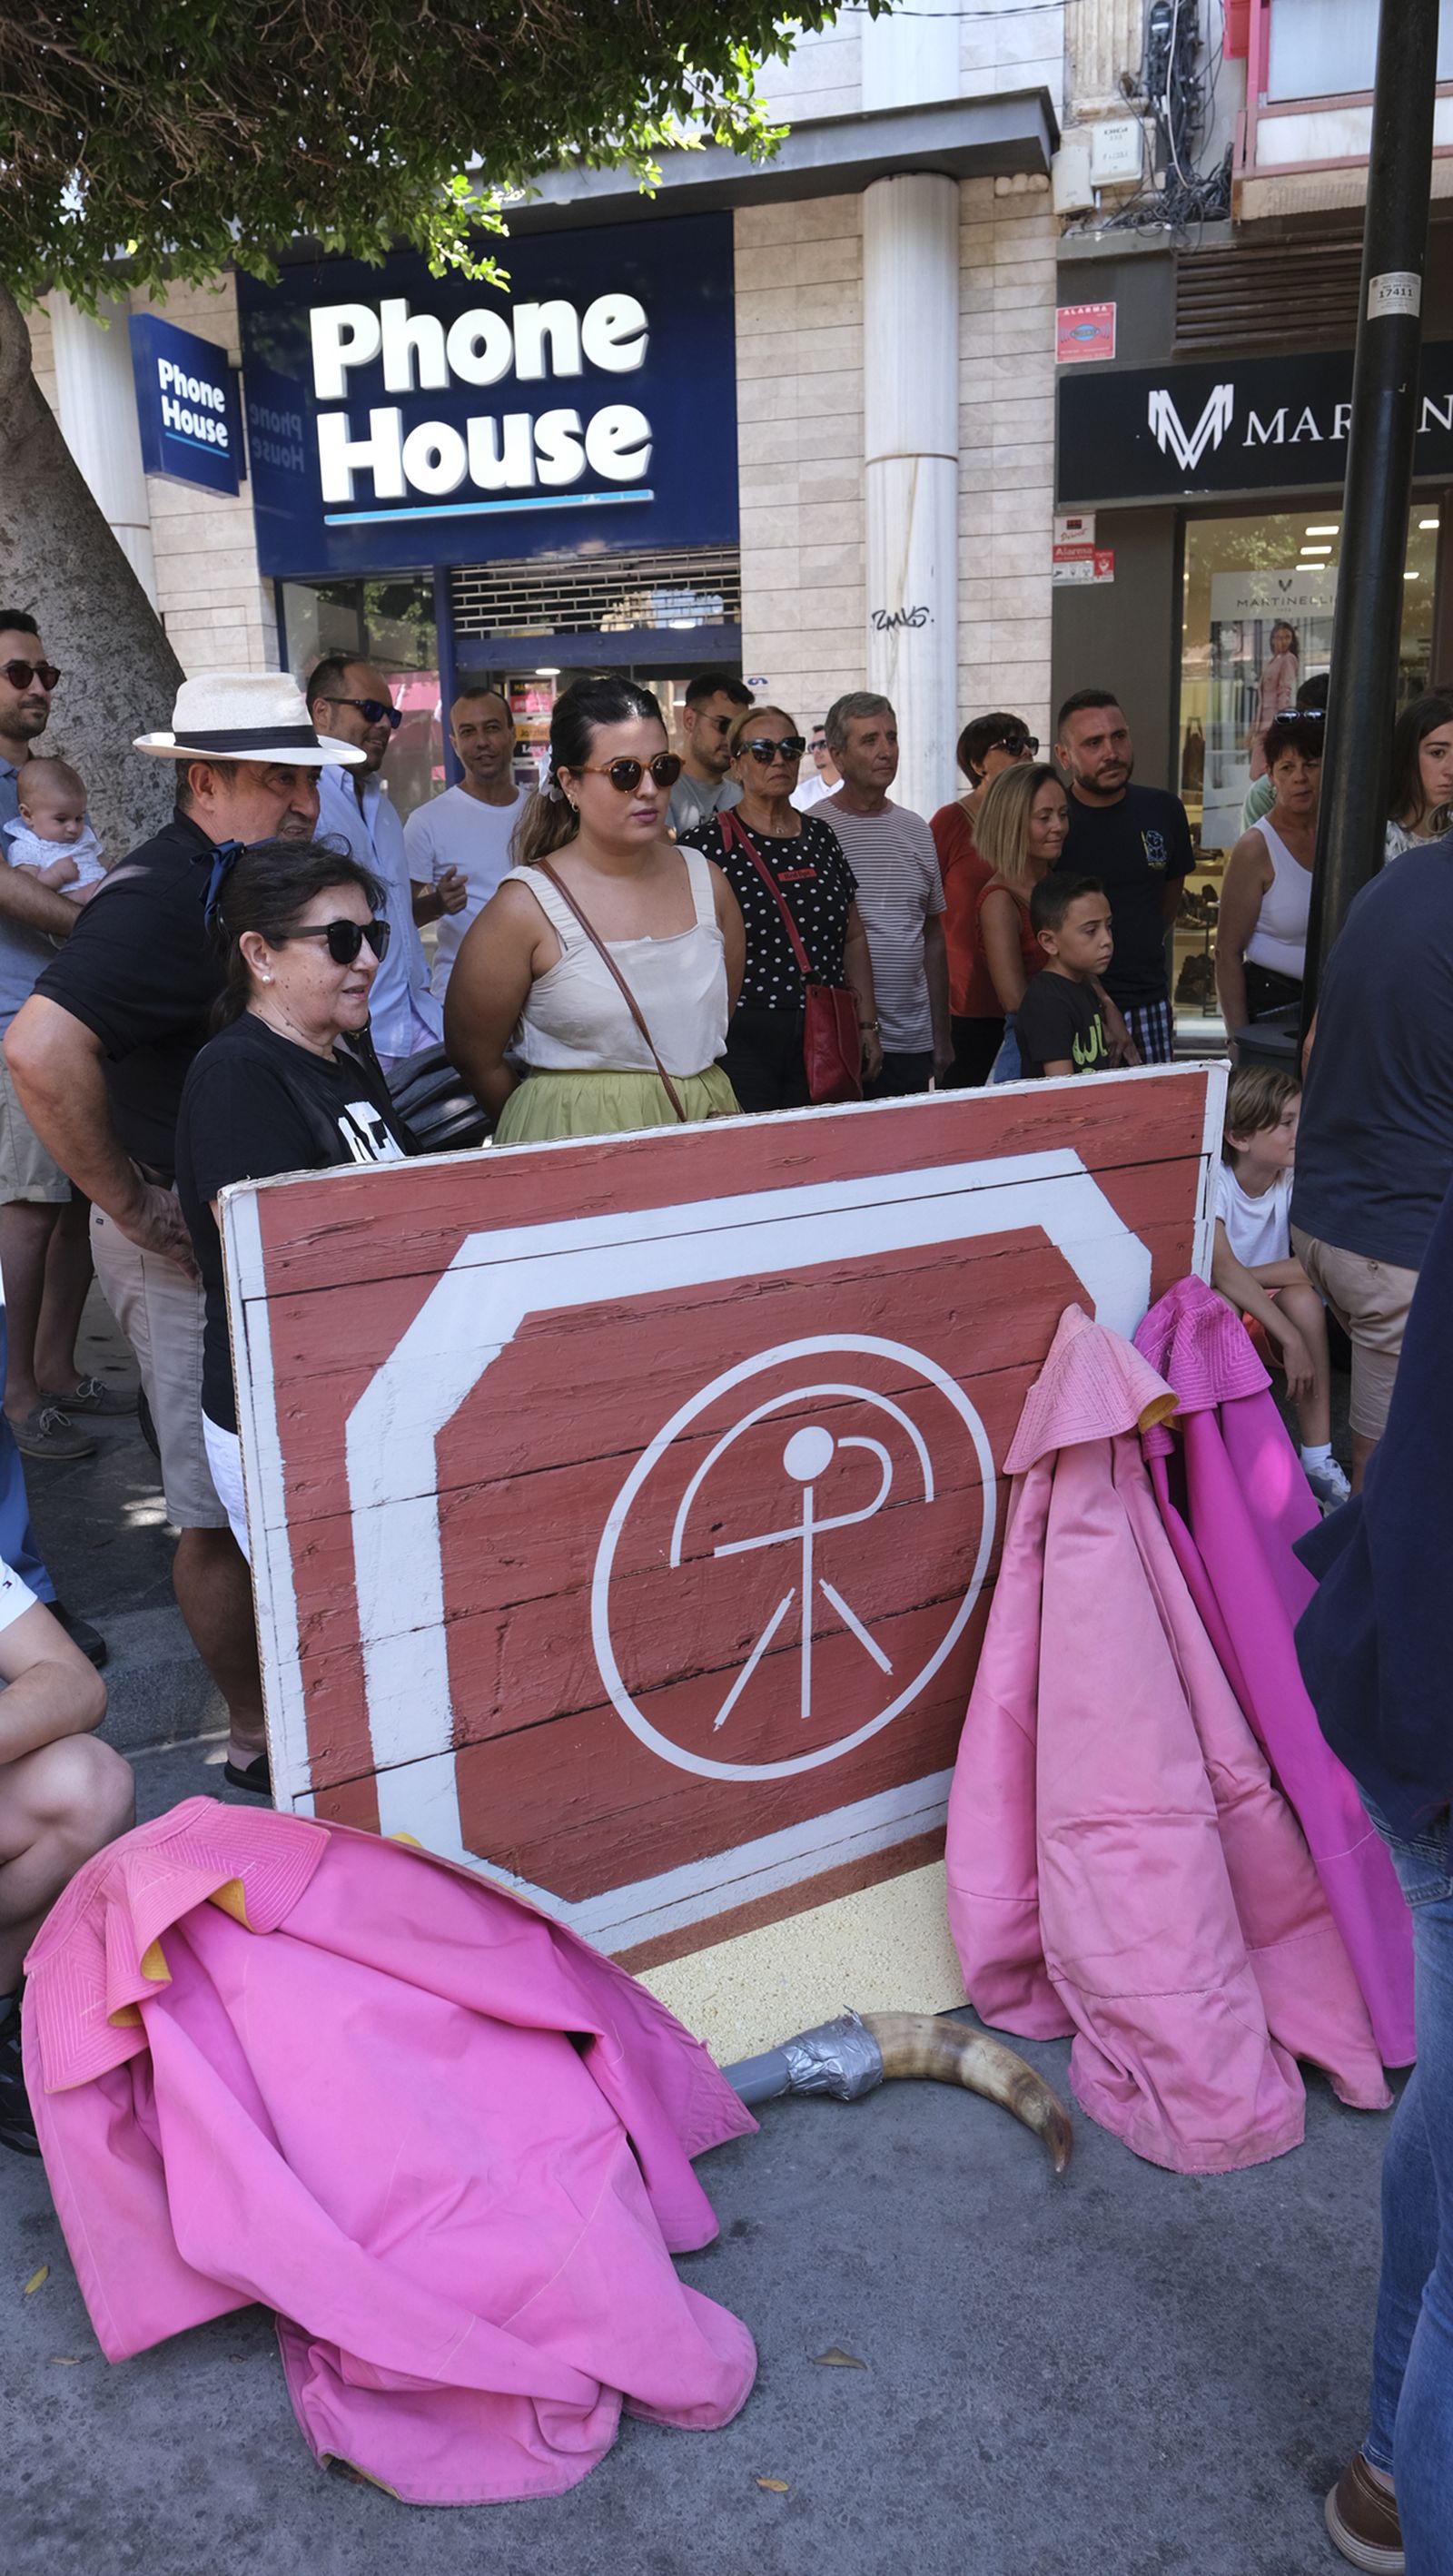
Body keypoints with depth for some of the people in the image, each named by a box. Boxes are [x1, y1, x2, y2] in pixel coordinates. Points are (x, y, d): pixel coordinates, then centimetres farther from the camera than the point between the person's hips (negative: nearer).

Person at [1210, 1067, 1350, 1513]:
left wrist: (1244, 1276, -26)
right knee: (1220, 1302, -36)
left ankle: (1317, 1457, -23)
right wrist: (1292, 1338, -39)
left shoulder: (1297, 1180, -10)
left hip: (1266, 1310, 3)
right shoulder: (1213, 1182, -21)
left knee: (1304, 1298, -28)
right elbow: (1222, 1271, -34)